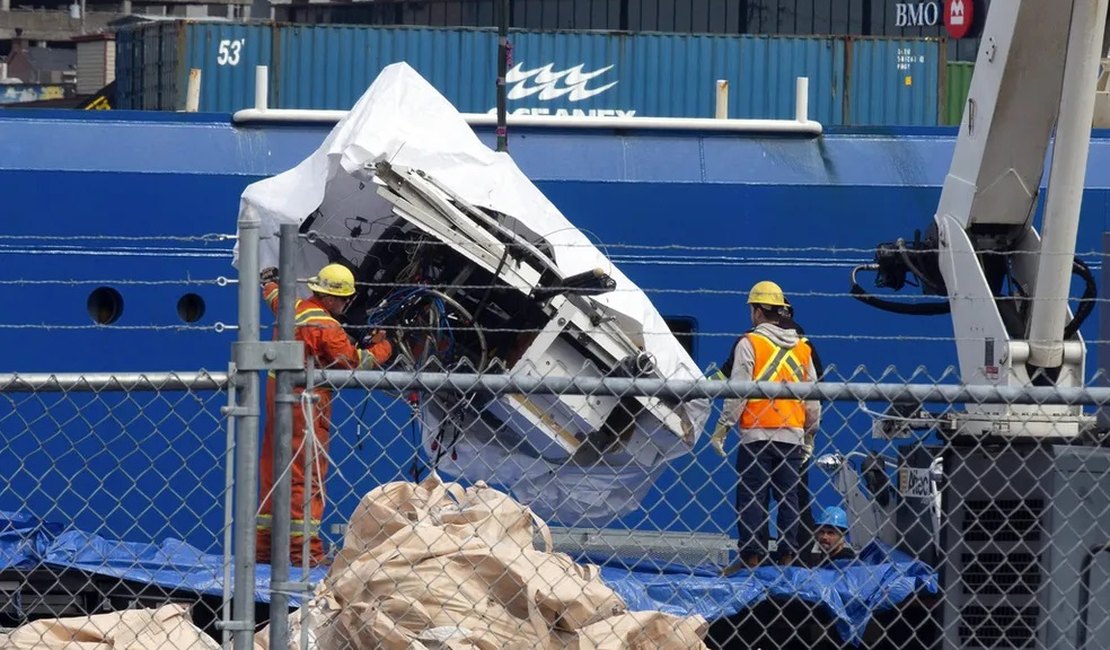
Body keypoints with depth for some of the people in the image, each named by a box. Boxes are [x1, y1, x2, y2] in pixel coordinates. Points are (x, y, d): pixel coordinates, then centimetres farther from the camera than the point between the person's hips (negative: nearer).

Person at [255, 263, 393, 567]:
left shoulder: (293, 309, 8)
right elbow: (356, 362, -11)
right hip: (305, 404, -9)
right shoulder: (325, 327, -17)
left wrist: (269, 281, 56)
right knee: (307, 475, -8)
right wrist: (383, 347, 7)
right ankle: (304, 549, -12)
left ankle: (264, 545, 17)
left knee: (273, 471, 13)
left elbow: (274, 297, 33)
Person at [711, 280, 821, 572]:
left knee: (751, 496, -2)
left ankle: (752, 555, -5)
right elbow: (813, 397, 15)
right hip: (792, 435, 5)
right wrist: (809, 432, 25)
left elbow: (738, 391, -9)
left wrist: (722, 427, -4)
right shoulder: (802, 348, 12)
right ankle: (787, 555, 5)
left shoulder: (750, 343, -5)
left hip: (757, 434, -5)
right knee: (789, 496, 7)